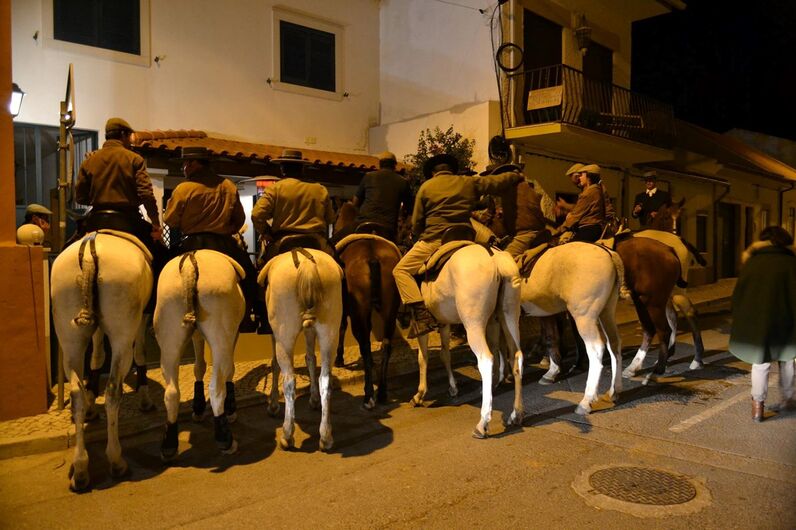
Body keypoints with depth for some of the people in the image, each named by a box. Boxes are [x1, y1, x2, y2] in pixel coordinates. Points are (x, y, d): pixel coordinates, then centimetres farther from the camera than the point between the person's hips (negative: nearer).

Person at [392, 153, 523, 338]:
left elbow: (416, 223, 8)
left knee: (400, 270, 2)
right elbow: (497, 182, 20)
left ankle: (421, 314, -16)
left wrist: (420, 237, 28)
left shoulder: (426, 187, 9)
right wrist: (517, 176, 39)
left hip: (433, 241, -3)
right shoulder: (469, 183, 13)